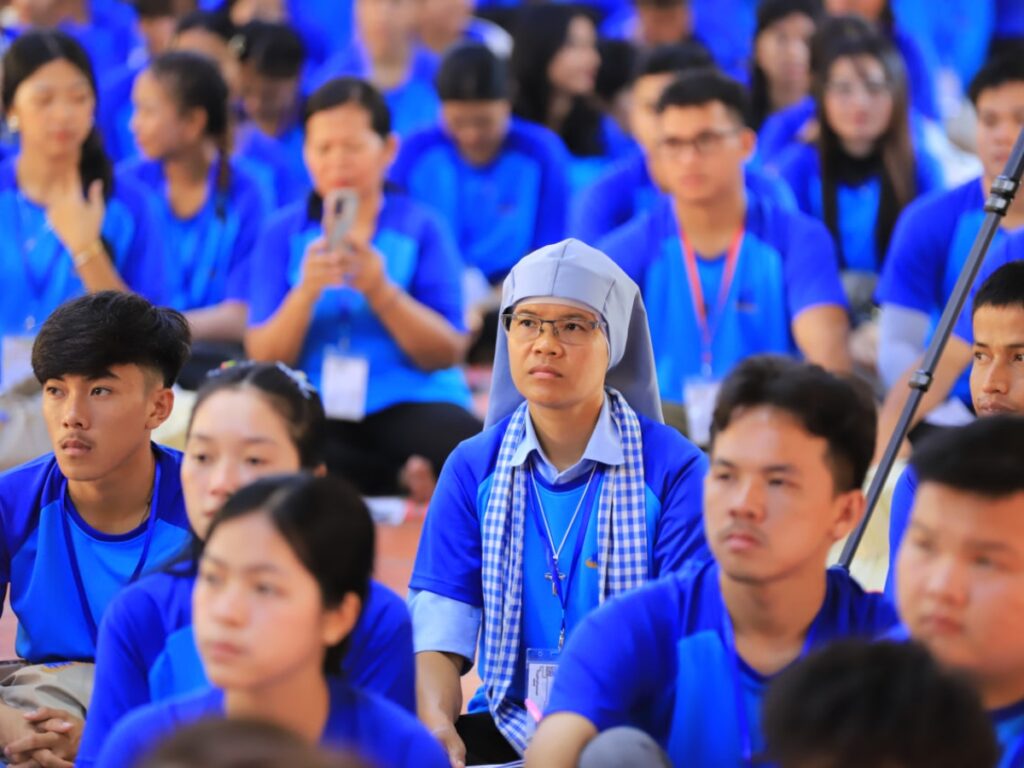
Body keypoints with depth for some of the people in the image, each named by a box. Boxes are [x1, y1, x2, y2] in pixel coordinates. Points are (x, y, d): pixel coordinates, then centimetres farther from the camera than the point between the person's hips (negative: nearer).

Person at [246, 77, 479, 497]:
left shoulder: (422, 229, 5)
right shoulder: (284, 233, 9)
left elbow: (447, 353, -4)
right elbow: (263, 357, 0)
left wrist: (381, 291, -18)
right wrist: (306, 292, -18)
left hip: (410, 402, -2)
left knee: (462, 442, -37)